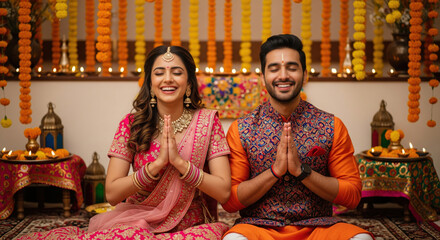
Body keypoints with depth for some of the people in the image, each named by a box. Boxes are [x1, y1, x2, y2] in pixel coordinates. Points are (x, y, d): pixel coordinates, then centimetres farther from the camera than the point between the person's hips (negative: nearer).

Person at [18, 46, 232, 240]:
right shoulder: (132, 124, 1)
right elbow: (111, 194, -6)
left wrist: (179, 161, -18)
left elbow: (224, 193, -7)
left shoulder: (207, 122, 0)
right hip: (138, 222, -2)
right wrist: (157, 163, -18)